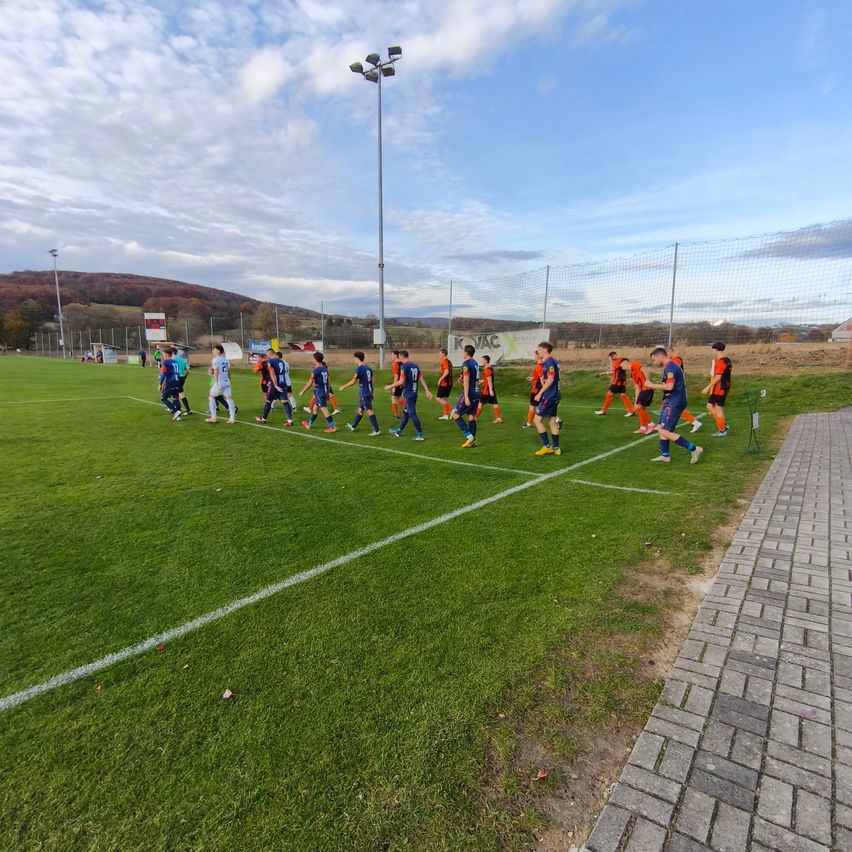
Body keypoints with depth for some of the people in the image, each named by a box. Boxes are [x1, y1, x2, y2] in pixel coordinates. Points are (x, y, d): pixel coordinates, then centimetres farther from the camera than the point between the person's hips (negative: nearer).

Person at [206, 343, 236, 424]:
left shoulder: (215, 360, -8)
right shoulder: (226, 360, 11)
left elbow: (216, 372, -14)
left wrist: (216, 383, -16)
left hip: (219, 382, -5)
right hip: (227, 382, 5)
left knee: (212, 397, 12)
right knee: (228, 398, 4)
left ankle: (213, 417, 12)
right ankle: (232, 418, -3)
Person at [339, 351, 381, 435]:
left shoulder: (359, 369, -13)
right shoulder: (368, 368, 11)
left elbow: (353, 381, -14)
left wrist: (343, 387, -2)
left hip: (363, 393, -9)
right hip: (369, 392, 9)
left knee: (369, 411, -9)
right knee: (360, 409, 20)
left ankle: (377, 431, -11)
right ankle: (353, 426, 36)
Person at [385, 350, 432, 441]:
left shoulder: (404, 366, -12)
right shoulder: (415, 366, 11)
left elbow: (401, 381, -19)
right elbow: (421, 379, 8)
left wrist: (390, 386, -8)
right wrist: (427, 391, 9)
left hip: (408, 394, -8)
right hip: (414, 393, 8)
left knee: (412, 414, -6)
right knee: (405, 412, 18)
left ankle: (420, 435, -7)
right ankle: (399, 431, 32)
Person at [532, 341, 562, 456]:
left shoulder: (549, 362, -15)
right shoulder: (553, 361, 15)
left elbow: (550, 379, -22)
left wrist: (540, 393, -20)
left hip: (549, 396, -10)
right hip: (554, 396, 10)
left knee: (537, 419, -4)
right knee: (552, 421, 12)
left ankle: (547, 447, 0)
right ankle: (556, 448, 16)